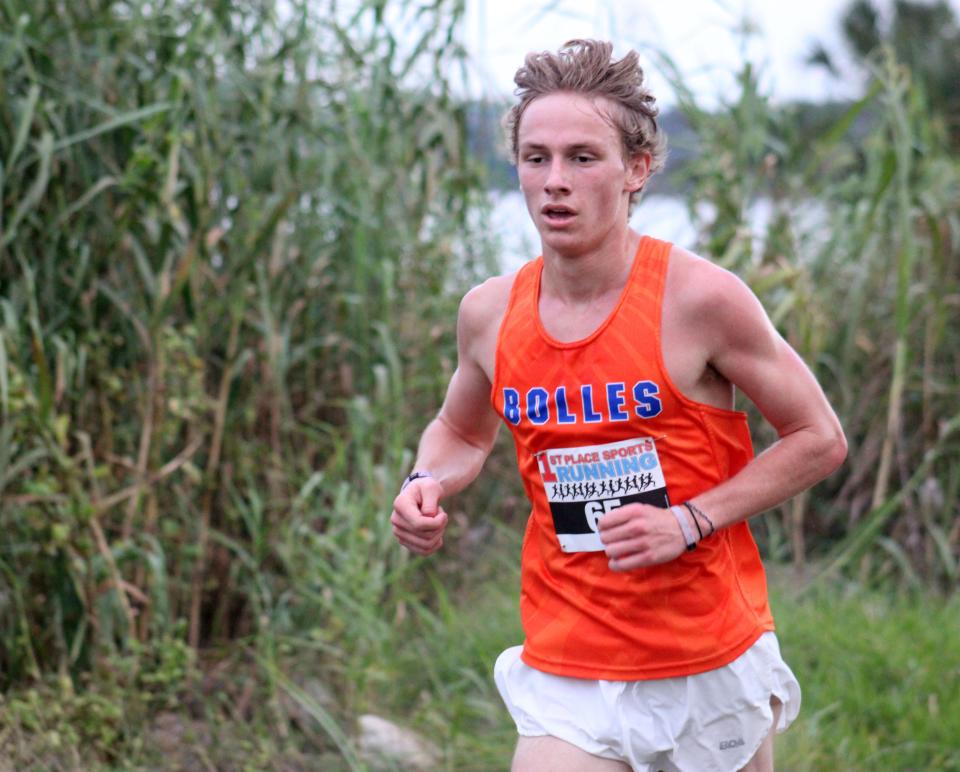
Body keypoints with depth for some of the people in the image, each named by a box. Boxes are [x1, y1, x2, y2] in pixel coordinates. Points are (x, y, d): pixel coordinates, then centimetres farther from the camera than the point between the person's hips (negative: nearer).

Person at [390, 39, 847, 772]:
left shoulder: (699, 298, -14)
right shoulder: (490, 313, -2)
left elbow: (820, 439, -6)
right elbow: (462, 431, 18)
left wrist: (690, 520, -17)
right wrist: (427, 483, -4)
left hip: (716, 664, -2)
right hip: (567, 677, 2)